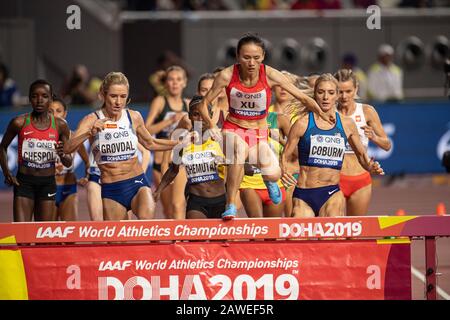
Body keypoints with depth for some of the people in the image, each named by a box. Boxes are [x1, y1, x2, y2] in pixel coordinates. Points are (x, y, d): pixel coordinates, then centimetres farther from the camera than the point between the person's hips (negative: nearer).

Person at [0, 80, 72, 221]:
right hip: (24, 182, -2)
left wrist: (62, 155, -19)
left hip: (48, 183, 2)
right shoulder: (19, 122, -5)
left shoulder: (60, 125, -1)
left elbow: (69, 163, 5)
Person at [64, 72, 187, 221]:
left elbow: (150, 143, 22)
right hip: (111, 191, -1)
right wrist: (90, 133, -36)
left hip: (137, 183, 1)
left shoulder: (134, 117, 2)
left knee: (146, 218, -30)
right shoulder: (92, 120, -7)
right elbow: (67, 148, -20)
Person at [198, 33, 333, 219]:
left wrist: (326, 118, -15)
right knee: (239, 151, -38)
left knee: (273, 174, -20)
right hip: (233, 129, -2)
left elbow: (304, 98, -10)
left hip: (259, 133, 2)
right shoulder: (227, 76, -17)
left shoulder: (270, 75, -17)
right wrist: (211, 127, -20)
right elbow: (204, 104, -5)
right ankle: (230, 206, -27)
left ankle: (270, 181, 23)